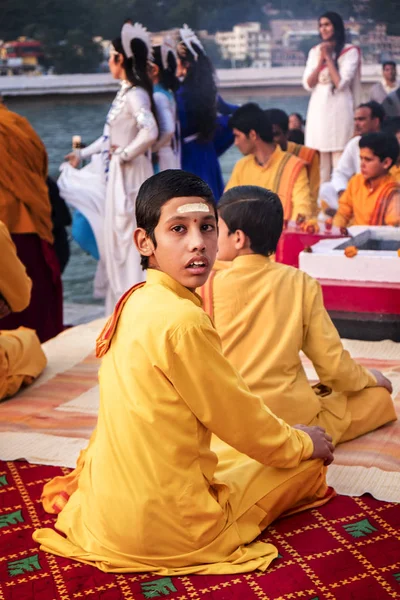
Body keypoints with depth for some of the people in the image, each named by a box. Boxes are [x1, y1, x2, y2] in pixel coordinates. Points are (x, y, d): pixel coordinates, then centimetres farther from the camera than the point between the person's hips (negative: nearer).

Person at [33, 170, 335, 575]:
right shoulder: (183, 321, -25)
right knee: (309, 465, 10)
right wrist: (303, 444, 6)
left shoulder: (134, 302, 2)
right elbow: (240, 422, -13)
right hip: (166, 530, -8)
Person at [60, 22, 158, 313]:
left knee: (127, 236, -1)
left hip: (130, 175, -9)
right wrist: (83, 153, 23)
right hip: (117, 174, 9)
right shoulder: (126, 92, 11)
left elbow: (150, 132, -33)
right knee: (117, 235, 16)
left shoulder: (136, 95, -18)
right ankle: (121, 295, 27)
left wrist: (124, 154, -20)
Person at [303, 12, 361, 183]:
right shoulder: (315, 51, 13)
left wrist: (329, 57, -7)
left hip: (339, 109, -4)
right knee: (319, 161, 4)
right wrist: (321, 60, -6)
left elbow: (341, 83, -11)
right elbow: (308, 84, 4)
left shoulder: (350, 51, -1)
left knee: (339, 159, -7)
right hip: (318, 109, 5)